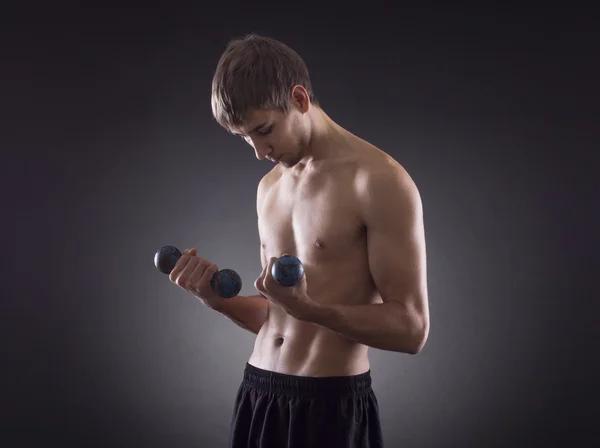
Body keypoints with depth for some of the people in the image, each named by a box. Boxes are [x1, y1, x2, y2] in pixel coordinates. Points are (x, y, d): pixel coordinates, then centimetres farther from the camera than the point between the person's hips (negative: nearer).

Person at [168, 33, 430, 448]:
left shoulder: (379, 181, -13)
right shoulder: (269, 187, 10)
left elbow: (411, 328, -15)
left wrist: (308, 307, -26)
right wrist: (218, 298, -3)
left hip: (332, 404, -7)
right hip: (257, 395, 7)